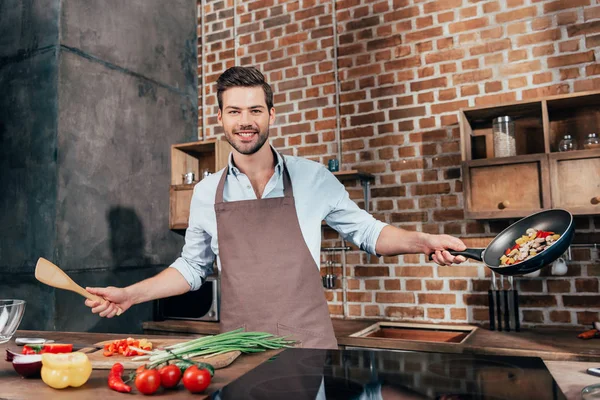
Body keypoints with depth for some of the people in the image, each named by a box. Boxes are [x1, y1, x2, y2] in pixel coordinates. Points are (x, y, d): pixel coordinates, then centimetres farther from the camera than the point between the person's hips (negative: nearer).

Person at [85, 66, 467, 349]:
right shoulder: (206, 193, 4)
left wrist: (424, 241, -9)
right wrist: (131, 294, 8)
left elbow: (367, 231, 6)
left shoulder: (313, 178, -3)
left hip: (309, 346, -1)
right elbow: (192, 266, 15)